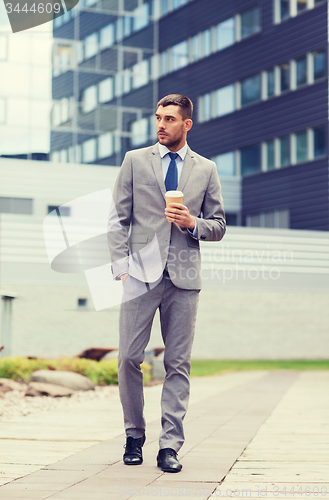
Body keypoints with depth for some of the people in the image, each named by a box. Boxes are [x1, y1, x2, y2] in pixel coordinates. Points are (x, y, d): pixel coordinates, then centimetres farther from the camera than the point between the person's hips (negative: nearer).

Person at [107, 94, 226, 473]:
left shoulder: (206, 169, 12)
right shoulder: (135, 161, 9)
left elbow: (219, 227, 14)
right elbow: (118, 219, 7)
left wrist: (194, 224, -8)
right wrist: (121, 266, -3)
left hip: (184, 275, 1)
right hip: (141, 273, 0)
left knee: (178, 363, 0)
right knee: (129, 359, -4)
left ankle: (170, 446, 5)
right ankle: (134, 436, 14)